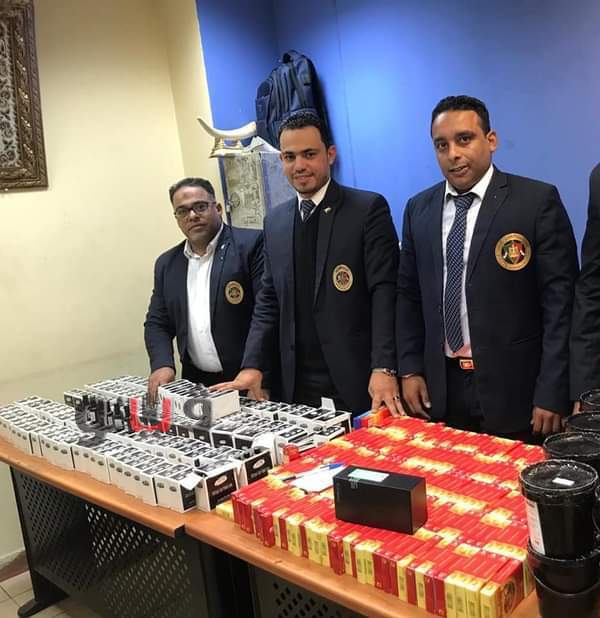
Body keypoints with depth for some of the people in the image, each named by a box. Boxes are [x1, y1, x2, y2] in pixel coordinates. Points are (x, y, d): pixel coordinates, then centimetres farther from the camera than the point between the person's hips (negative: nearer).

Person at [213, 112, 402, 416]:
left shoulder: (369, 208, -5)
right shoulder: (275, 221, 11)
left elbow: (384, 293, -11)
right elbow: (268, 301, 12)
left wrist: (384, 369, -21)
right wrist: (252, 366, 2)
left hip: (359, 380, -4)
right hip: (299, 385, 4)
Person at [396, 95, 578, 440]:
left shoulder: (538, 201, -6)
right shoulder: (419, 209, 7)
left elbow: (560, 300, -9)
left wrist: (552, 394, -12)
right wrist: (410, 370, 4)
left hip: (515, 390, -3)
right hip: (441, 389, 4)